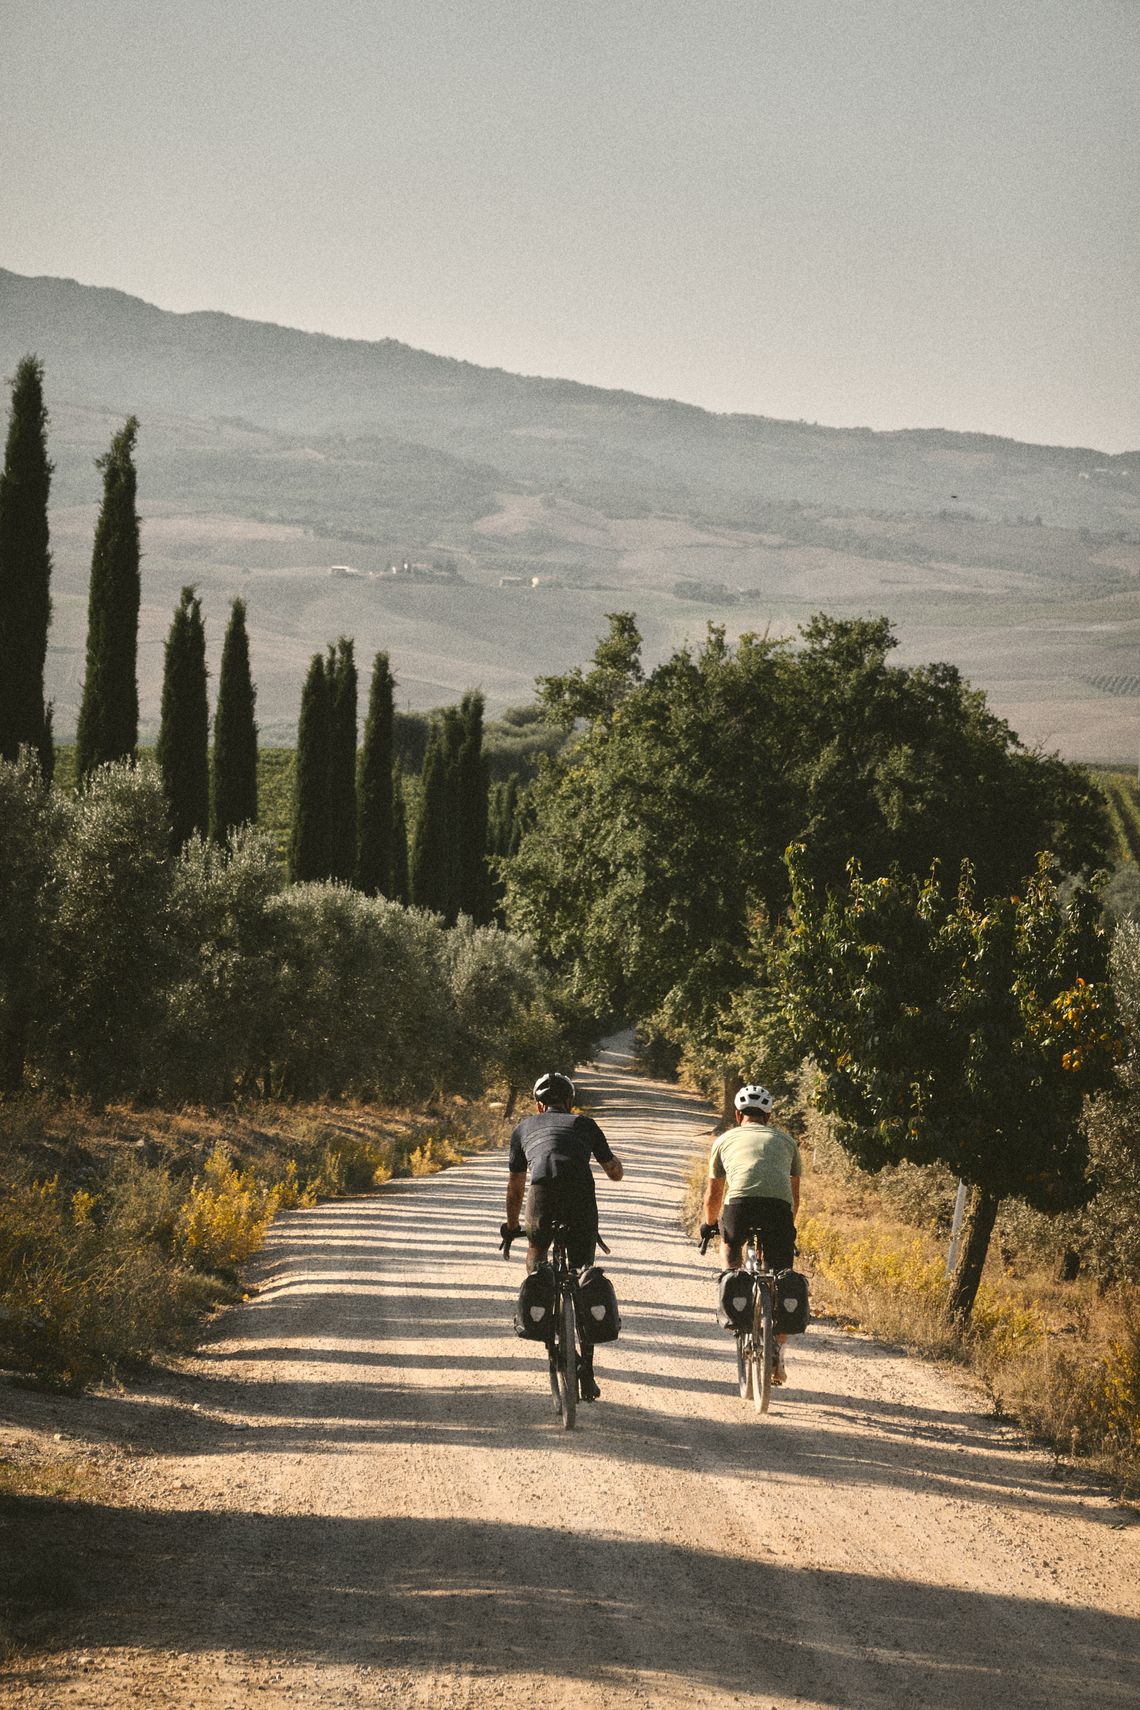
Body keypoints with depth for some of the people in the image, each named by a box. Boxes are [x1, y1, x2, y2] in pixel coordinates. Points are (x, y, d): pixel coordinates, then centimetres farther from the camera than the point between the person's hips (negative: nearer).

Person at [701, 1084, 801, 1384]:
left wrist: (709, 1224, 55)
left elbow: (713, 1195, 36)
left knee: (730, 1242, 34)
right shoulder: (785, 1141, 31)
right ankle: (777, 1358, 10)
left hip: (740, 1202, -1)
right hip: (779, 1205, 1)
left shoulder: (725, 1139, 28)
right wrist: (787, 1229, 56)